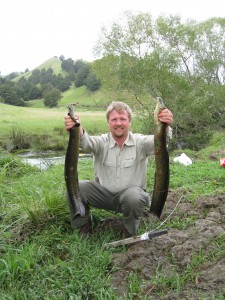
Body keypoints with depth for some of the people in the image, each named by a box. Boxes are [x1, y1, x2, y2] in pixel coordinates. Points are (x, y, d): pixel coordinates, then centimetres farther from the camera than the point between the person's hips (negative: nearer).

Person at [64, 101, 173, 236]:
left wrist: (165, 127, -53)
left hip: (131, 194, -1)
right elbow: (86, 143, -27)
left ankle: (130, 231, -1)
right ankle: (84, 224, 9)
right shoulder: (101, 142, -4)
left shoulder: (140, 142, -7)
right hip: (103, 192, 2)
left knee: (135, 197, -36)